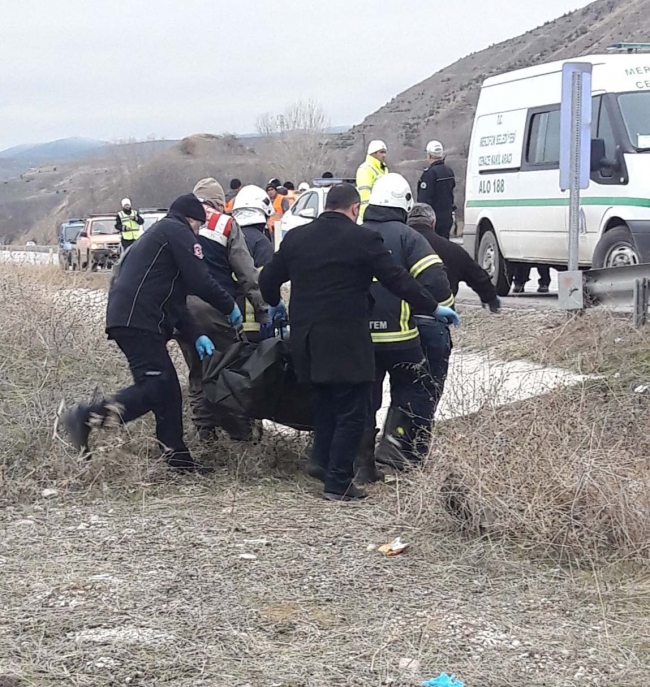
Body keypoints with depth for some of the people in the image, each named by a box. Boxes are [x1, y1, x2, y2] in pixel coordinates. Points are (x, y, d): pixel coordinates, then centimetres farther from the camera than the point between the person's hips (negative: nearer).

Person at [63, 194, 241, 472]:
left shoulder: (157, 234, 33)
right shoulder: (178, 231, 2)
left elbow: (173, 299, 29)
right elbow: (200, 281, -8)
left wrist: (196, 335, 20)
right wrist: (230, 306, 7)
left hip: (126, 318, 10)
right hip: (138, 321, -10)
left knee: (168, 389, 11)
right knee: (155, 386, -16)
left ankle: (177, 457, 12)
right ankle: (86, 417, -20)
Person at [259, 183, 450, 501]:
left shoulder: (296, 237, 7)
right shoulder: (363, 239, -9)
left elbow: (268, 279, 16)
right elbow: (399, 280, -8)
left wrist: (275, 305, 36)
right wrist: (432, 307, 3)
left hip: (307, 339, 6)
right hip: (346, 341, -6)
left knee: (325, 401, 25)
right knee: (352, 412, 2)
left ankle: (321, 459, 19)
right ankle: (338, 482, 2)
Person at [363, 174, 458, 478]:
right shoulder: (406, 237, -6)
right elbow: (434, 279, -15)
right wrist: (443, 305, 3)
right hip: (398, 334, -5)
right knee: (414, 392, 11)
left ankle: (362, 462, 12)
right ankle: (396, 440, -6)